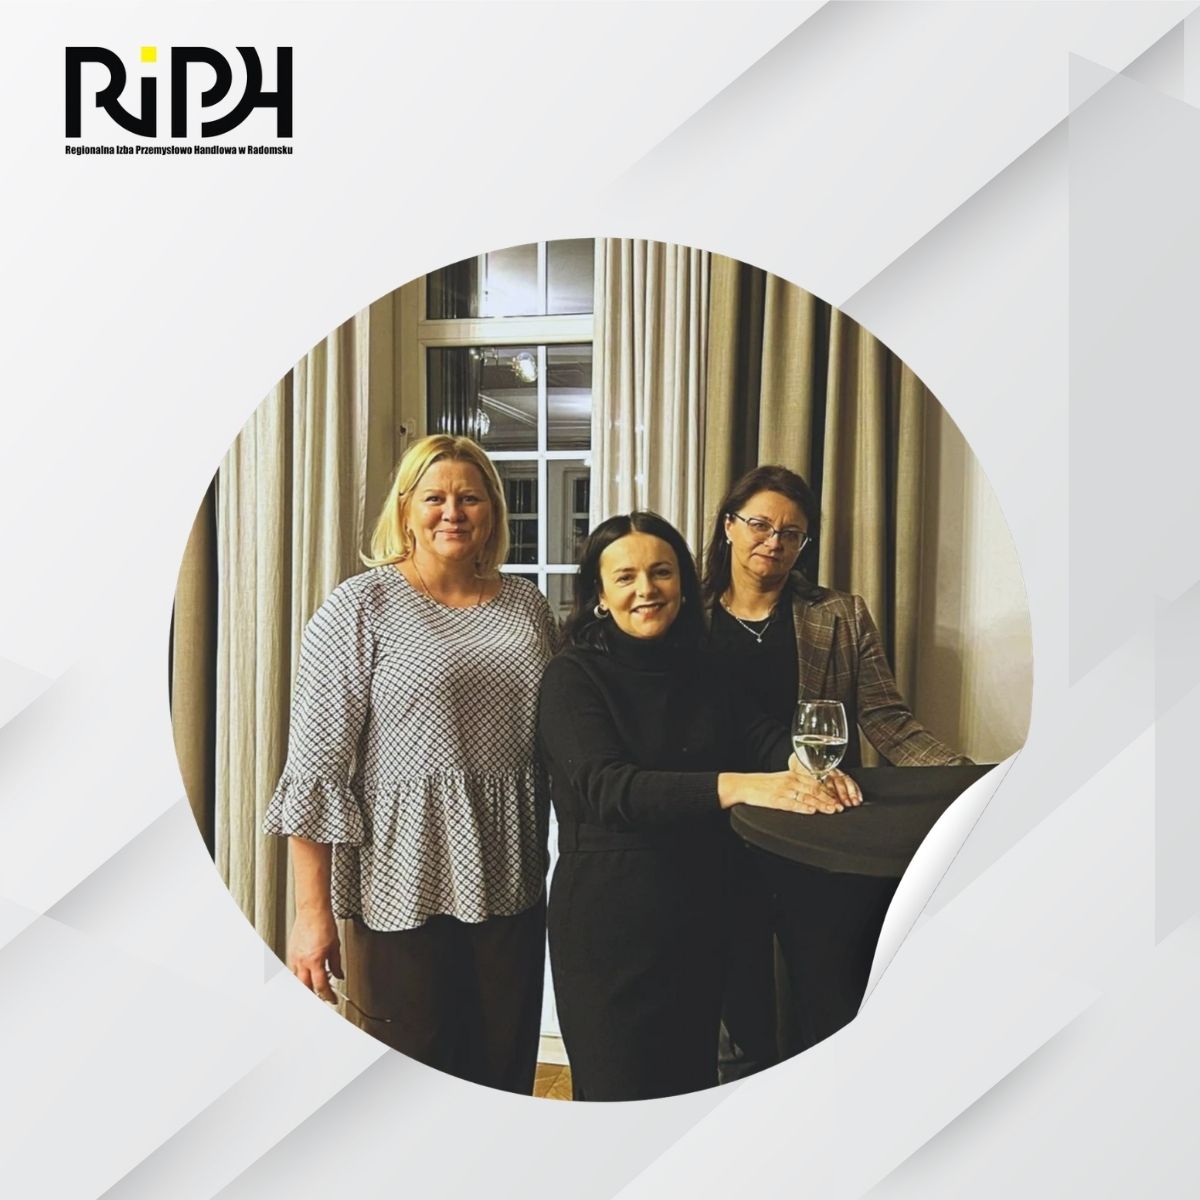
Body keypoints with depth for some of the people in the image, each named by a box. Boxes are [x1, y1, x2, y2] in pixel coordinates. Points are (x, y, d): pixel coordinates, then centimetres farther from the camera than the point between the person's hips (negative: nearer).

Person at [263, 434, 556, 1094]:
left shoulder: (527, 605, 6)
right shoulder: (359, 606, -7)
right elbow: (317, 767, -10)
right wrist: (313, 910, -11)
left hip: (512, 883, 4)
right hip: (405, 884, -4)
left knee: (507, 1072, 18)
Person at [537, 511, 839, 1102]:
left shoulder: (700, 671, 6)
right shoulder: (574, 675, -13)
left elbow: (758, 737, -2)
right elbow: (604, 787, -26)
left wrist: (805, 765, -25)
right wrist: (736, 785, -37)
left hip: (700, 909, 6)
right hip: (609, 915, -5)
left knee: (693, 1078, 22)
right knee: (619, 1090, 10)